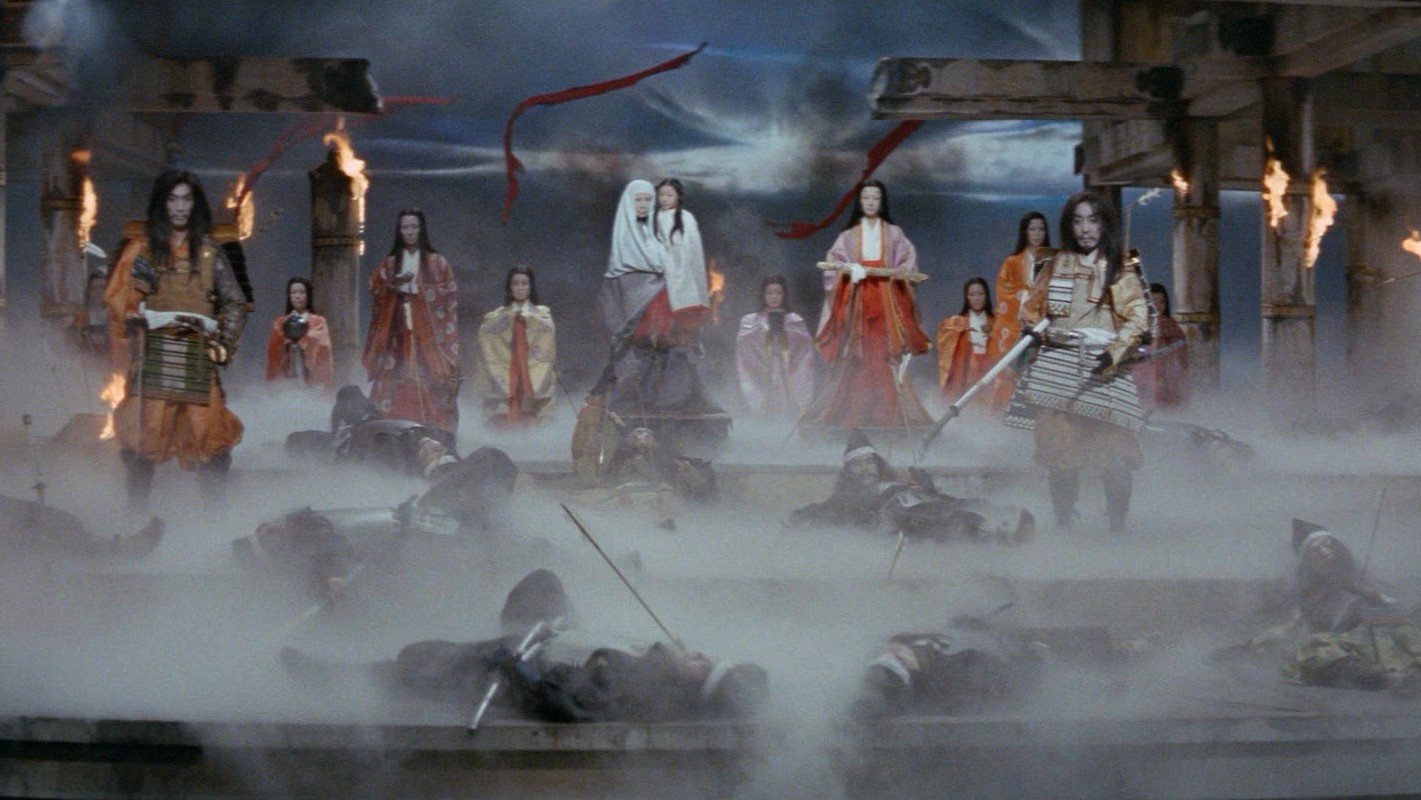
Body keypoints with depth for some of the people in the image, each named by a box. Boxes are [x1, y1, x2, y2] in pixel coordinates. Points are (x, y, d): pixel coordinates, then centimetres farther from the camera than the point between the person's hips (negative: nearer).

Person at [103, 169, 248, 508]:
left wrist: (224, 342, -2)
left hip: (196, 353, 1)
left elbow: (235, 303, 11)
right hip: (152, 353, -1)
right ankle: (138, 504, -3)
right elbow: (118, 299, 8)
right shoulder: (141, 248, 12)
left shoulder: (209, 252, 13)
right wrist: (141, 317, -10)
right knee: (145, 429, -9)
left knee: (207, 432, -8)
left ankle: (214, 506, -3)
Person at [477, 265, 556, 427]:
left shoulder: (541, 312, 11)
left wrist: (529, 317, -18)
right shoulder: (501, 313, 13)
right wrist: (507, 317, -11)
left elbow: (548, 328, -8)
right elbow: (485, 330, -3)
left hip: (534, 368, -1)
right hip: (507, 368, 1)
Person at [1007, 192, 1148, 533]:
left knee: (1116, 453, -11)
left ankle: (1117, 525, 0)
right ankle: (1063, 524, 8)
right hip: (1058, 363, 2)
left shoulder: (1120, 269, 9)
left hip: (1104, 368, -2)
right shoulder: (1056, 265, 17)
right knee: (1060, 453, -2)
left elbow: (1137, 317, 0)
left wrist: (1116, 351, -16)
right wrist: (1034, 327, 0)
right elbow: (1032, 306, 23)